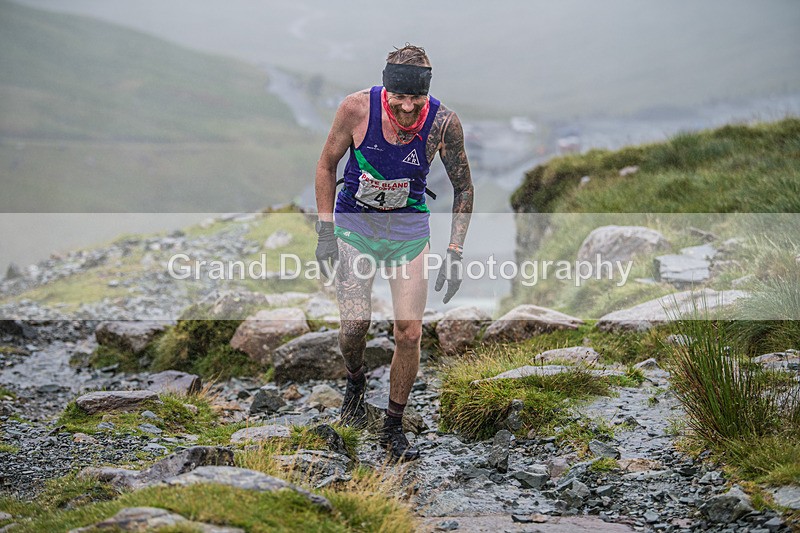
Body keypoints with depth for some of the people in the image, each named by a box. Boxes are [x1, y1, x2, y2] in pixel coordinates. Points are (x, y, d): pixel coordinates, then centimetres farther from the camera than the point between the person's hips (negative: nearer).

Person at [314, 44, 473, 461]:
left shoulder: (443, 124, -19)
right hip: (354, 223, -1)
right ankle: (355, 381, 24)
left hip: (410, 229, 1)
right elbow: (326, 165, -4)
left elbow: (463, 188, -3)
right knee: (355, 325, -11)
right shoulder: (357, 108, -21)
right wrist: (325, 233, -7)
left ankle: (393, 428, 13)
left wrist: (454, 253, -7)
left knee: (409, 333, -5)